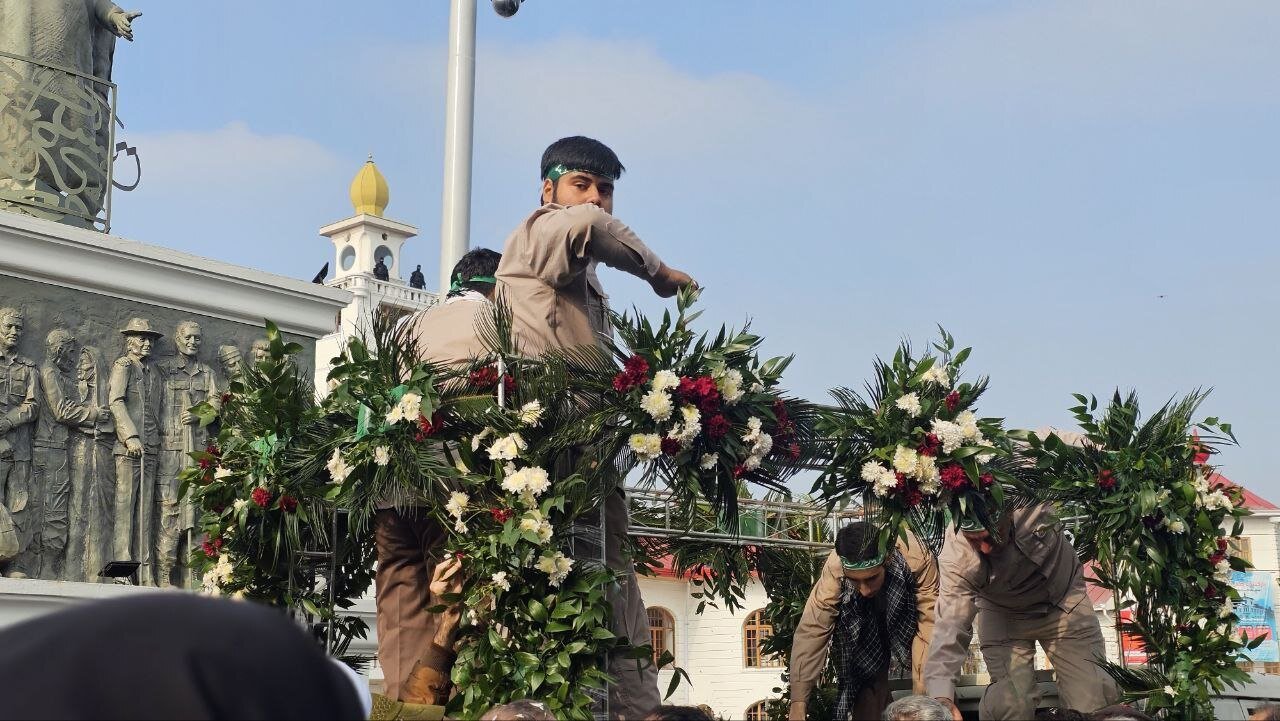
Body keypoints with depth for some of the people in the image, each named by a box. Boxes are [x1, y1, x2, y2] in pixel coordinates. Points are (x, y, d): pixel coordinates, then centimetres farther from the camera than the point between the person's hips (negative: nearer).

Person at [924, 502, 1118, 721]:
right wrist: (941, 697, -45)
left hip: (1065, 603, 1)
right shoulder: (956, 558, -32)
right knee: (1009, 703, -18)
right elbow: (950, 627, -35)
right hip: (1003, 616, -1)